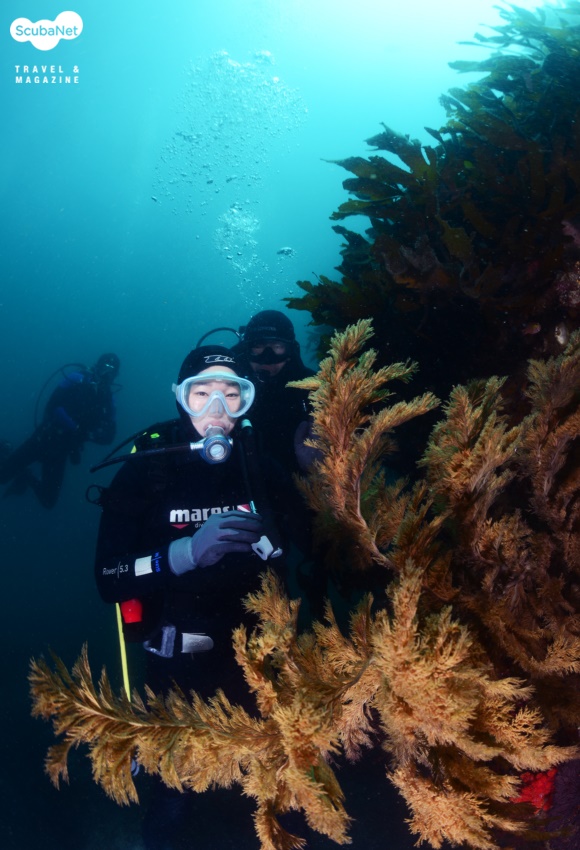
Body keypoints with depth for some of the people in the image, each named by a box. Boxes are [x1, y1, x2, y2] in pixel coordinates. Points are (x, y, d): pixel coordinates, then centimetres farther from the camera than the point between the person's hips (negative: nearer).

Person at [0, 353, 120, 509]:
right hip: (45, 438, -3)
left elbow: (108, 436, -1)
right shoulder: (76, 380, -11)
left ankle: (24, 476, 33)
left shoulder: (108, 401, -1)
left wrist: (88, 434, -21)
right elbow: (53, 406, -21)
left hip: (62, 449, 3)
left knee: (48, 501, 3)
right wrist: (76, 428, -28)